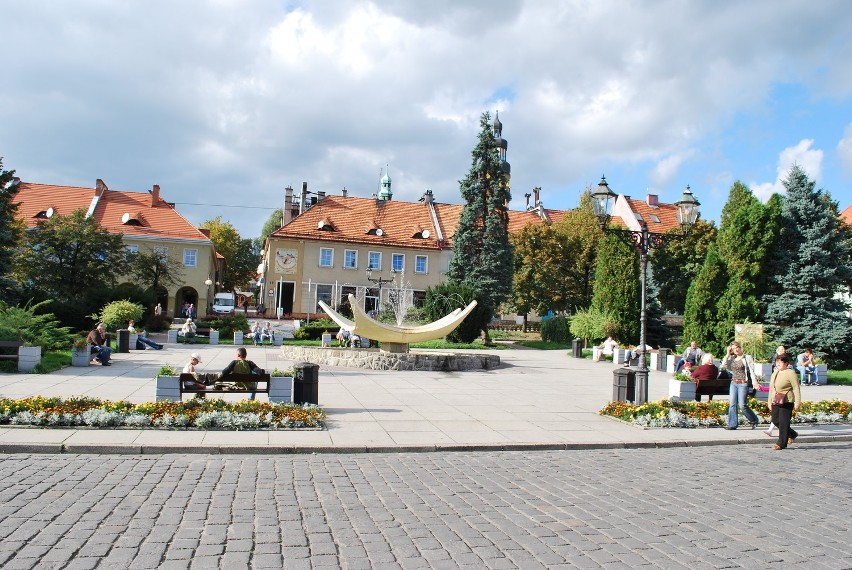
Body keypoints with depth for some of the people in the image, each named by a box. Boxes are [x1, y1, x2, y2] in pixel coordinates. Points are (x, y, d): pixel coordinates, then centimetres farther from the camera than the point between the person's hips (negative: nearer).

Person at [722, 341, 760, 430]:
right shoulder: (732, 358, 11)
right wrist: (728, 354, 0)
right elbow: (724, 365, -1)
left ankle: (754, 420, 16)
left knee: (742, 405, -6)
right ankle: (732, 424, 5)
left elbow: (751, 371, -7)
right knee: (732, 404, 1)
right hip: (733, 383, 5)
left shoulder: (747, 357, -2)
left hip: (743, 383, -5)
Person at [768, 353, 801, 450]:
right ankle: (792, 434, 29)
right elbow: (771, 388, 20)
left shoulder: (790, 373, -8)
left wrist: (797, 402, -15)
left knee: (783, 422, -4)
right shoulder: (775, 374, 16)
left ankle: (781, 444, 2)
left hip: (787, 402, -8)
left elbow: (796, 388, -11)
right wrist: (770, 401, 19)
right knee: (775, 420, 8)